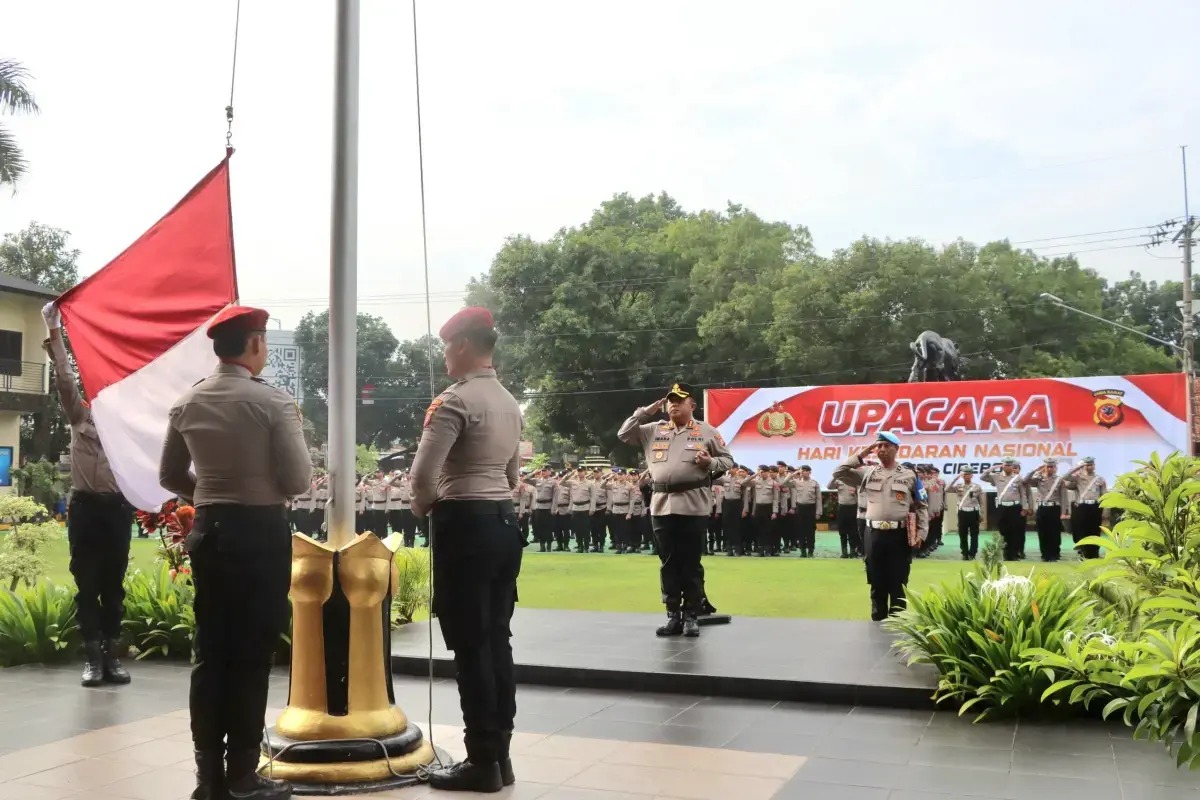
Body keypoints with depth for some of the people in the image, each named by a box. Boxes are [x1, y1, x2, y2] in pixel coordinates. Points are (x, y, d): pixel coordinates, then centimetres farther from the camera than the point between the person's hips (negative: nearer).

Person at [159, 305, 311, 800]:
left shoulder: (187, 404, 4)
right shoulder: (273, 402, -12)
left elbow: (169, 476, 13)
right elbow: (299, 481, -13)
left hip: (208, 531, 5)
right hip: (262, 533, -5)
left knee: (210, 653, 11)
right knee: (252, 656, 2)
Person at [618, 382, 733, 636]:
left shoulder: (707, 431, 5)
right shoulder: (652, 430, 13)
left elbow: (727, 459, 8)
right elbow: (624, 434, 12)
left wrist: (710, 463, -13)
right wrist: (646, 412, 6)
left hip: (693, 506, -3)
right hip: (661, 505, 3)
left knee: (691, 563, 1)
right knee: (668, 563, 7)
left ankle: (691, 616, 10)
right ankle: (673, 615, 15)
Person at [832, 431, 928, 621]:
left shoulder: (909, 475, 3)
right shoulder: (867, 473, 7)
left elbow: (922, 506, 5)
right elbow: (839, 473, -1)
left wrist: (921, 533, -5)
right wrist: (861, 454, -4)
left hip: (900, 536, -2)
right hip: (875, 535, 2)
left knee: (898, 585, 4)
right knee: (877, 584, 10)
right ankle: (878, 622, 20)